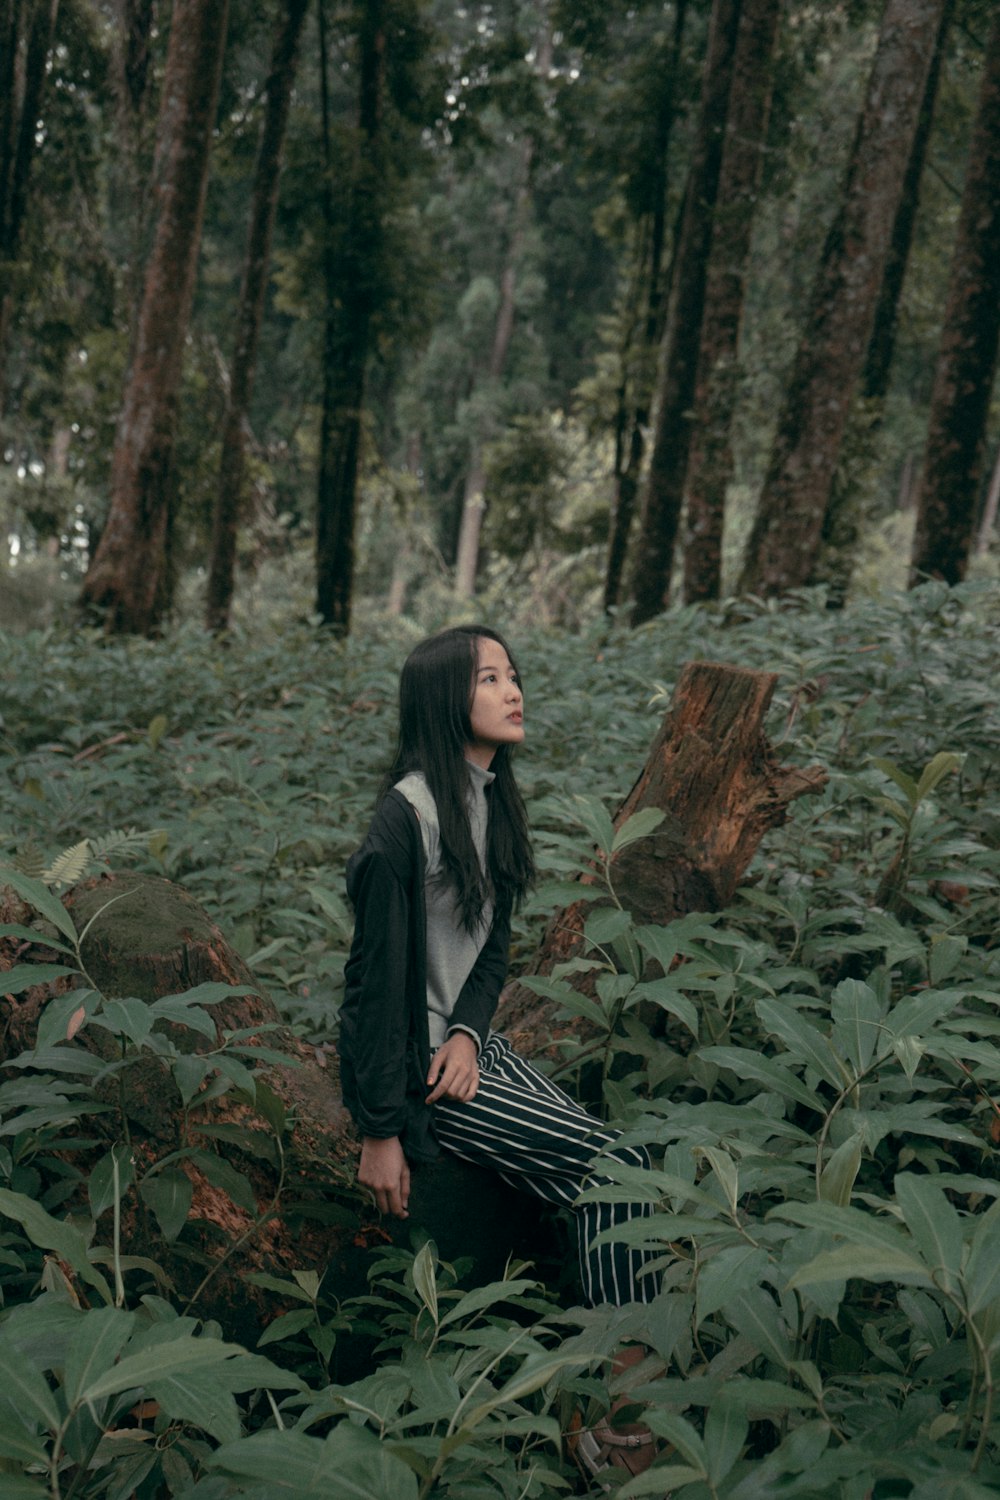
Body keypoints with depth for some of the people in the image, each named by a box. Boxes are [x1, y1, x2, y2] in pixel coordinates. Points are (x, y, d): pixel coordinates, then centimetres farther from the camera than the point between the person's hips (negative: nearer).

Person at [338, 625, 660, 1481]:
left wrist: (470, 1034, -9)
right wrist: (381, 1132, -16)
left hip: (469, 1039, 8)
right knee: (617, 1166, -13)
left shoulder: (494, 800, 6)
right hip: (411, 1060, -8)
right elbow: (379, 973, -18)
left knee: (606, 1178, -8)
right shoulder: (407, 816, -19)